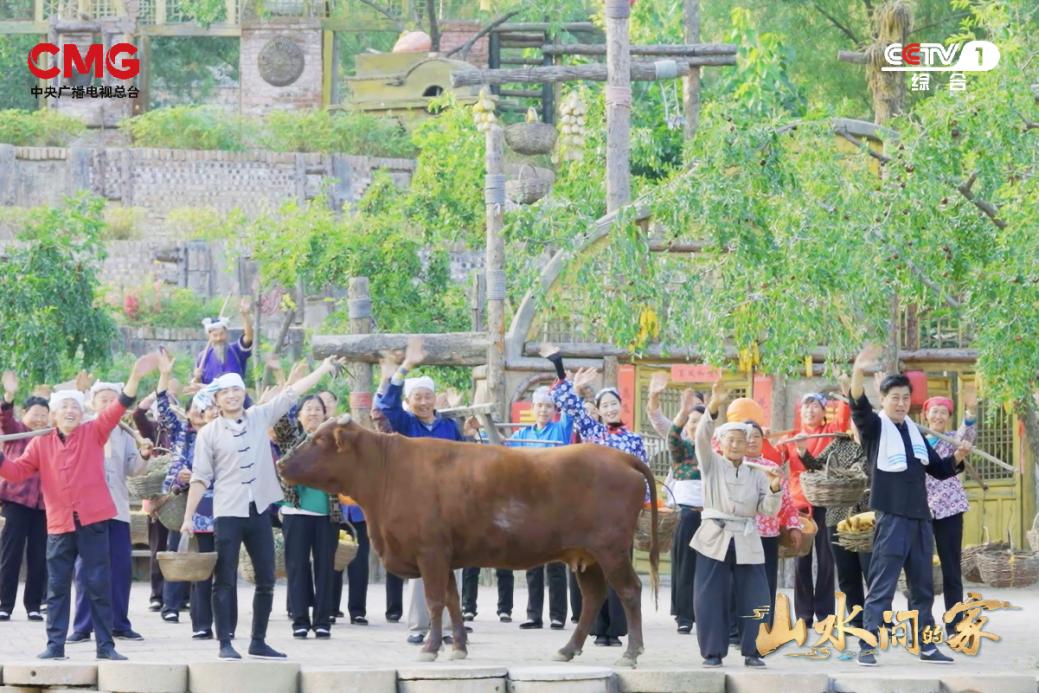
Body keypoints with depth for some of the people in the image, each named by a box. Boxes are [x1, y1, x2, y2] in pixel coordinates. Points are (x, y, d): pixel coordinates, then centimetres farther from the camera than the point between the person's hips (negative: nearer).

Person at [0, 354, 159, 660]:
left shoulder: (93, 433, 4)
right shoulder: (41, 444, 9)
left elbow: (117, 409, -7)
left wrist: (135, 377, -20)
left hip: (93, 521, -2)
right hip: (59, 524, 2)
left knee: (99, 585, 1)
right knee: (57, 587, 4)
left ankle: (105, 646, 5)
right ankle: (55, 645, 9)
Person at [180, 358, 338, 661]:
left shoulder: (260, 418, 7)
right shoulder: (209, 433, -1)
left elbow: (291, 393, 10)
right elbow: (200, 478, -1)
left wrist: (323, 369, 8)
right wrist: (188, 517, -4)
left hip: (259, 511, 4)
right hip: (228, 513, -4)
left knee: (266, 579, 7)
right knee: (225, 581, -3)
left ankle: (258, 642, 17)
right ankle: (225, 643, 1)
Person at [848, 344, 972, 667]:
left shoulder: (914, 431, 17)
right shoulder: (875, 426, -2)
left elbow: (939, 469, 23)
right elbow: (858, 407, -23)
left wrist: (958, 456, 3)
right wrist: (858, 372, -40)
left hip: (920, 518, 6)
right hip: (891, 518, -6)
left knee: (923, 588, 12)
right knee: (882, 586, -8)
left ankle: (926, 645, 19)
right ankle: (868, 646, -7)